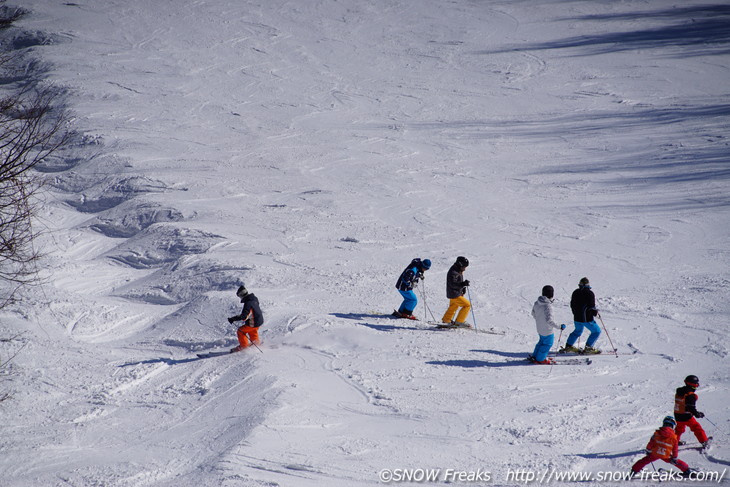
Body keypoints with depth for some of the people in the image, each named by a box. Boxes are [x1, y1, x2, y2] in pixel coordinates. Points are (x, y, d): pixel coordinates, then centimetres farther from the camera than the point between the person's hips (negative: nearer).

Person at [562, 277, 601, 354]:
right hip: (587, 319, -7)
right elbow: (591, 307, -19)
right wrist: (596, 312, 1)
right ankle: (588, 347, 0)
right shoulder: (590, 293, -16)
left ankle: (568, 346, 28)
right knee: (596, 331, 7)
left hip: (577, 318, 7)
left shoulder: (575, 293, 5)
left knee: (578, 331, 29)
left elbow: (572, 305, 14)